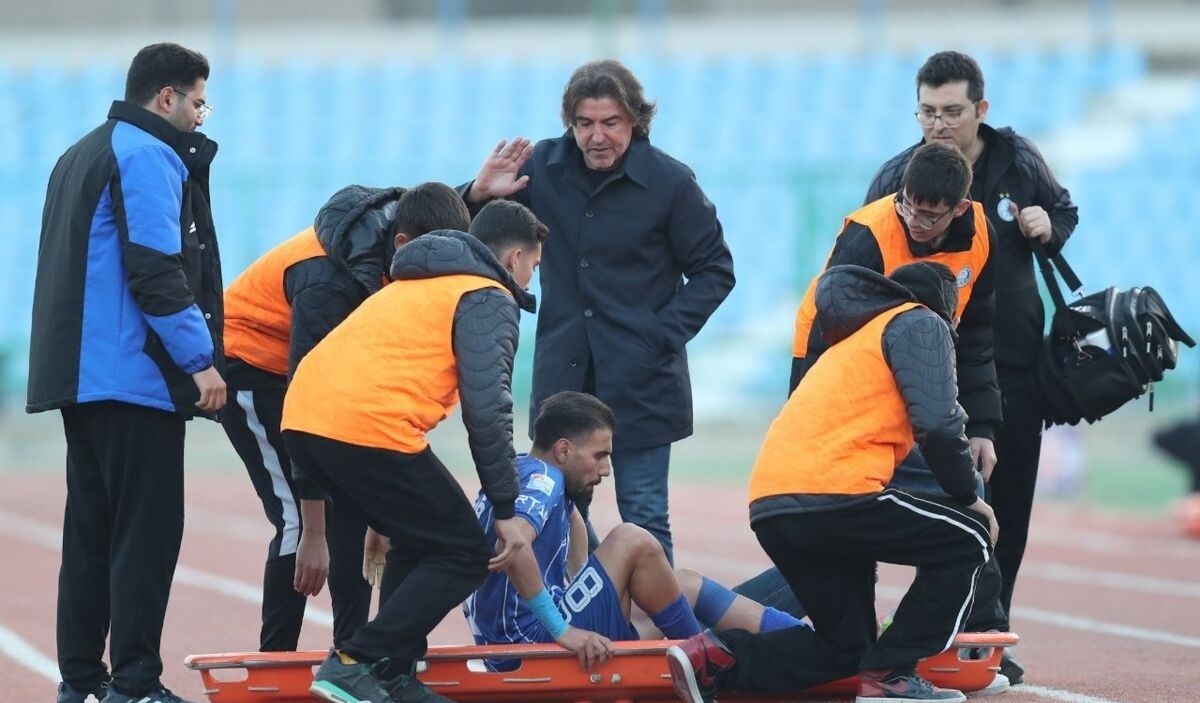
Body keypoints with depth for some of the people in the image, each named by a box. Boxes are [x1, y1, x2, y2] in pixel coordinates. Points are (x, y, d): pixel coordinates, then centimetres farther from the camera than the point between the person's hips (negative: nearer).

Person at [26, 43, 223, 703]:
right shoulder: (147, 156, -11)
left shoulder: (83, 154, 19)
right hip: (134, 376, -9)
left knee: (92, 526, 12)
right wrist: (200, 359, -14)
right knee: (147, 530, -7)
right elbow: (156, 272, -19)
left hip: (79, 372, 9)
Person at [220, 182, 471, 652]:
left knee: (354, 504, 2)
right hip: (249, 362, -9)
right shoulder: (330, 284, -40)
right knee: (299, 518, -16)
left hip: (310, 363, 9)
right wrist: (313, 535, -37)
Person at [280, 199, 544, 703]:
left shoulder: (416, 285, 31)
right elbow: (487, 409, -6)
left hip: (302, 416, 8)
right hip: (368, 426, -8)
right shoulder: (489, 299, 5)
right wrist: (506, 510, -3)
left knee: (418, 543, 25)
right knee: (464, 556, 3)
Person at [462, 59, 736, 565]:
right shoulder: (543, 167, 2)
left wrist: (664, 335, -9)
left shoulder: (668, 182, -7)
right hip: (562, 375, 4)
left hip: (640, 380, -4)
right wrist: (480, 195, -11)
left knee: (643, 518, 0)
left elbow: (715, 270, 1)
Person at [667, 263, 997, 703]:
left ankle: (715, 658, 0)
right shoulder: (920, 324, 7)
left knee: (846, 647, 19)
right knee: (968, 539, 9)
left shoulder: (854, 340, 33)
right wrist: (968, 498, 5)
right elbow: (938, 423, -7)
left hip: (769, 507, 8)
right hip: (833, 495, -8)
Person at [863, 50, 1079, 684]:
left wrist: (1049, 226, -6)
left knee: (1008, 506, 6)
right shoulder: (897, 178, -7)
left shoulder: (1019, 162, 0)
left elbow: (1065, 210, 18)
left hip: (1015, 364, 3)